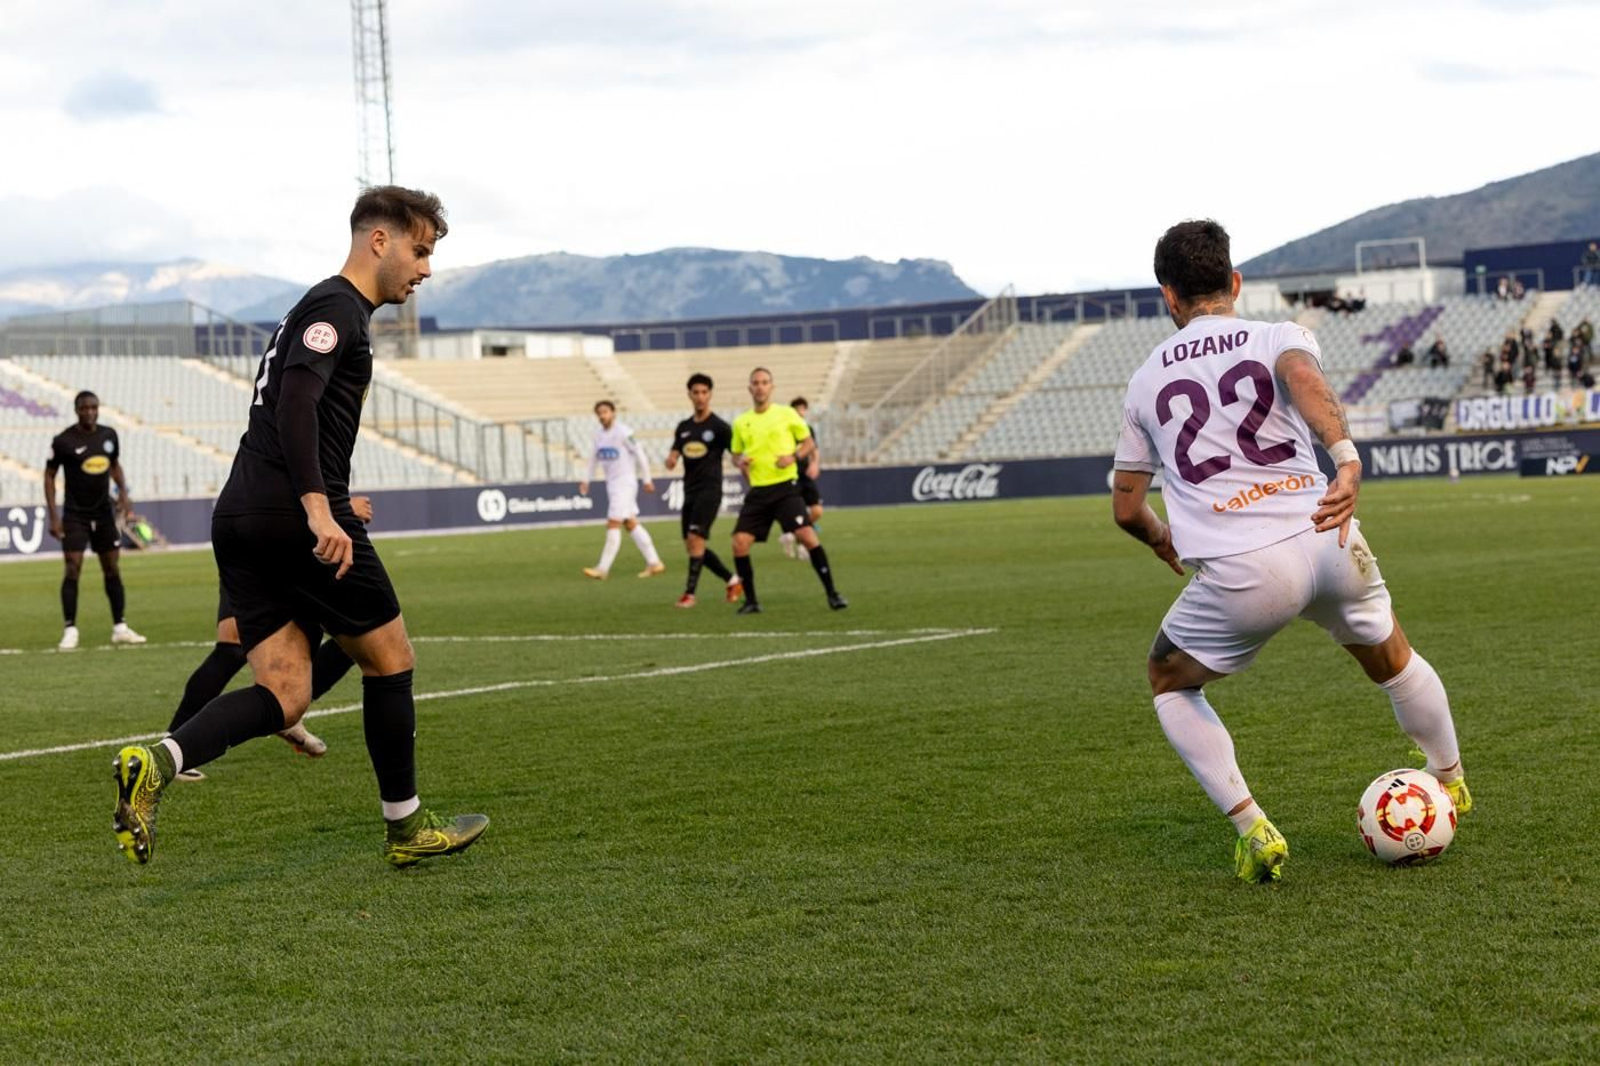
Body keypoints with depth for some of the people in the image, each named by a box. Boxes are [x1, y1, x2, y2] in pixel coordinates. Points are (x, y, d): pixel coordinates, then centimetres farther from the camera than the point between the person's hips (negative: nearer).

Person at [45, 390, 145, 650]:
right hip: (75, 514, -4)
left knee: (113, 569, 5)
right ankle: (70, 631, -4)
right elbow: (49, 475, -4)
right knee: (73, 569, -9)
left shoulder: (109, 435, 3)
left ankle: (120, 628, 11)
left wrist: (123, 492, 2)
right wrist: (53, 516, -10)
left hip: (104, 512, 4)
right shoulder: (64, 440, -11)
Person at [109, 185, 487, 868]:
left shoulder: (323, 308, 25)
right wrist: (319, 508, -29)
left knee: (284, 696, 2)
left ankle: (158, 763, -21)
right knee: (389, 659, 7)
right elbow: (296, 403, -20)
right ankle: (405, 829, 17)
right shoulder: (339, 308, -6)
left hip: (240, 518, 9)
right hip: (297, 517, -9)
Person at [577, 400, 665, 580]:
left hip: (625, 483, -8)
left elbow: (640, 454, -10)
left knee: (613, 525, -11)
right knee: (631, 524, 10)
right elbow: (595, 458, 21)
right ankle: (654, 563, 16)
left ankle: (603, 569, -12)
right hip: (612, 484, 8)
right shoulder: (599, 436, 9)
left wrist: (647, 479, -9)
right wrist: (587, 480, 15)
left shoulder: (623, 432, -13)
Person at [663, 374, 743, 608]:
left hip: (710, 490, -7)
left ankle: (689, 593, -15)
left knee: (695, 539, -18)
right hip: (690, 491, 7)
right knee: (691, 545, 7)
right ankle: (732, 580, 21)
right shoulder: (684, 427, 12)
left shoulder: (719, 427, -5)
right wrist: (671, 459, -13)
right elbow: (672, 460, 11)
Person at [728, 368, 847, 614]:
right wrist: (740, 461, -1)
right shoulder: (741, 423, 11)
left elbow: (809, 444, 6)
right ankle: (751, 601, 7)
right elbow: (736, 454, 22)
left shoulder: (786, 414, 2)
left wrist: (794, 457, -13)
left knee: (807, 536, -19)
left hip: (785, 486, -4)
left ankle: (832, 594, -9)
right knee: (739, 543, -8)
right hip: (758, 491, 4)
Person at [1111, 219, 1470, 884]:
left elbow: (1126, 509, 22)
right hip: (1325, 540, 1)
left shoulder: (1146, 380, 17)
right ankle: (1451, 784, 48)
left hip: (1241, 578, -1)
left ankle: (1253, 828, 10)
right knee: (1391, 660, 29)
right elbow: (1302, 375, -17)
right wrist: (1346, 457, -30)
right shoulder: (1279, 337, 10)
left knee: (1169, 682, 24)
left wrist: (1163, 542, 43)